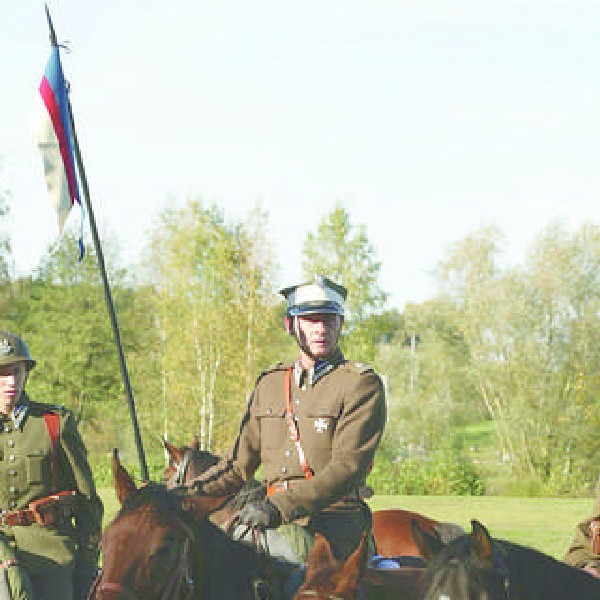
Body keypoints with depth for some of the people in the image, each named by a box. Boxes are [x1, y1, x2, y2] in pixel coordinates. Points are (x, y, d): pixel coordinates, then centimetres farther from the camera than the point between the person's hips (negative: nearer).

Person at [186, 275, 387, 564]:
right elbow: (241, 461, 24)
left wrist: (281, 507, -26)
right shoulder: (269, 383, 20)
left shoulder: (363, 384, 0)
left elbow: (348, 467, -13)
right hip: (277, 522, 5)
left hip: (334, 524, -5)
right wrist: (194, 491, 4)